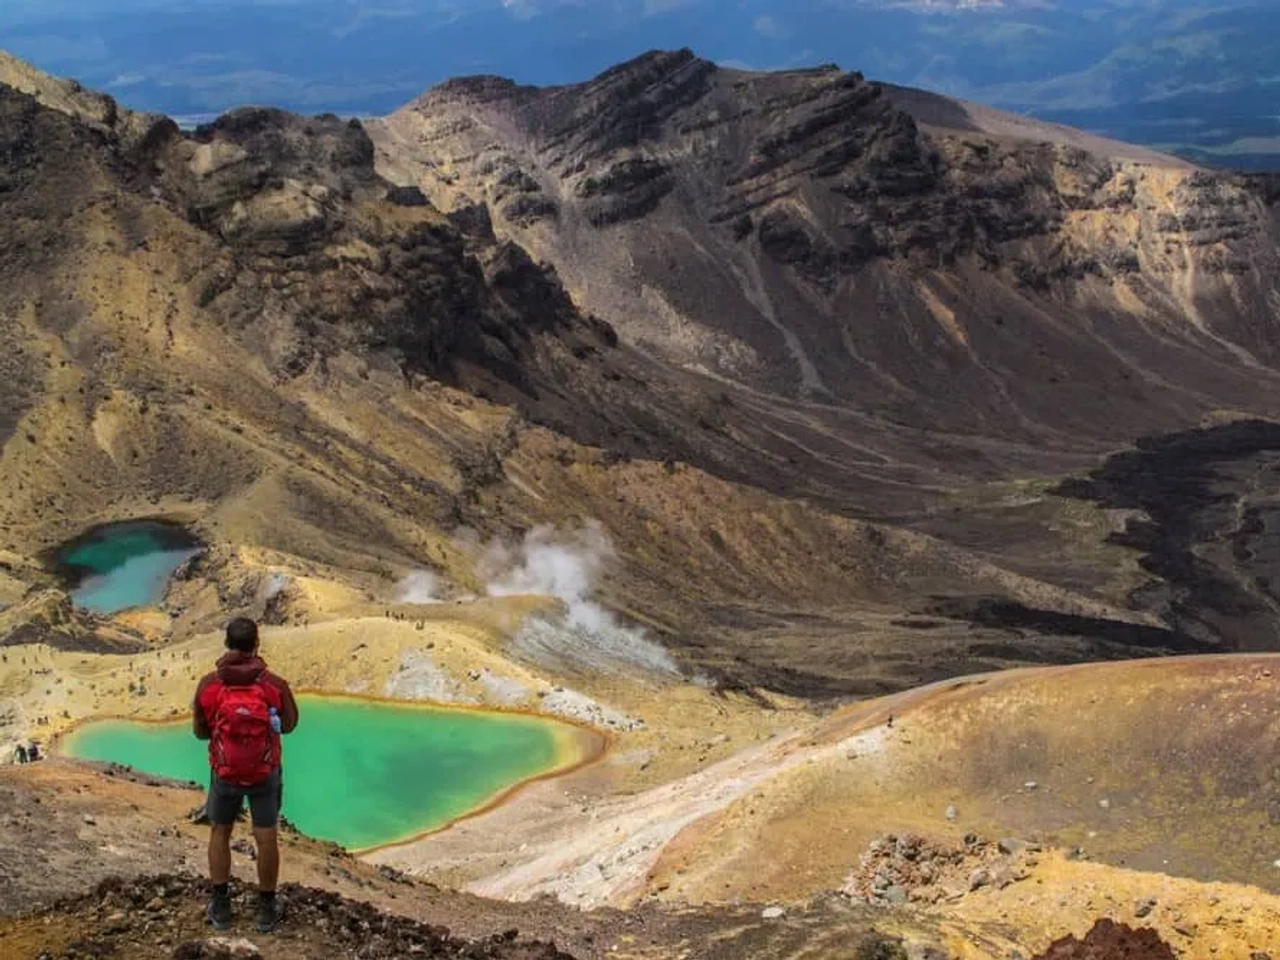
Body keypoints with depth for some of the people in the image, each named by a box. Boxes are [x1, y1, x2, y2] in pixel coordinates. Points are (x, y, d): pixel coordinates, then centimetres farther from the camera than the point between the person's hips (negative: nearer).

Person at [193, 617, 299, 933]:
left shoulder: (209, 685, -16)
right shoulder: (274, 685, -18)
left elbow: (200, 731, -1)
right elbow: (288, 724, 0)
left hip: (224, 773, 1)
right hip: (265, 773, -1)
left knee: (219, 833, 21)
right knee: (267, 838, 12)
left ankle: (220, 907, 28)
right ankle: (267, 909, 23)